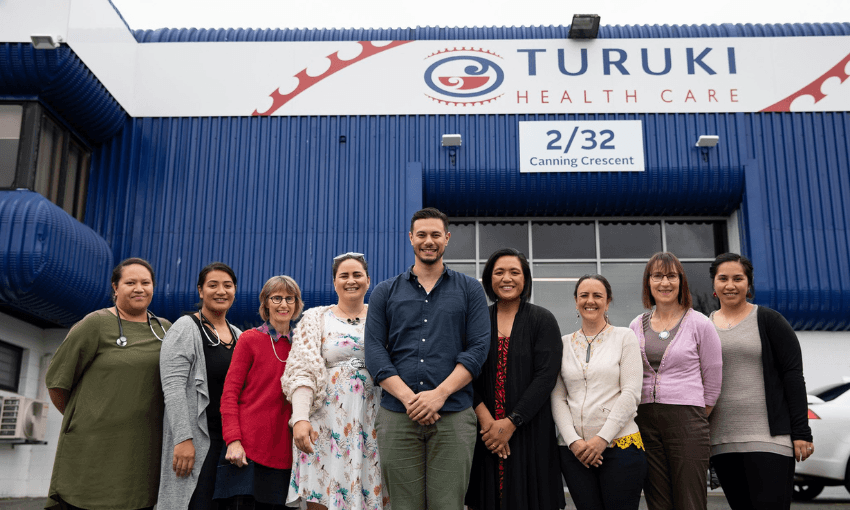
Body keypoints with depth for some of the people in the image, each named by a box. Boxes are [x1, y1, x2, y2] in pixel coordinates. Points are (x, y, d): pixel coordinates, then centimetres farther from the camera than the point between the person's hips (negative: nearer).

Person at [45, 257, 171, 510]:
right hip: (94, 447, -4)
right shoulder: (95, 324, -4)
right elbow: (57, 380, -1)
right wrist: (78, 419, 9)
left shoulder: (165, 329, 12)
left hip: (143, 449, 4)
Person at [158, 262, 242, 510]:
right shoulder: (185, 329, -6)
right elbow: (173, 387, -14)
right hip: (197, 440, -6)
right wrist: (183, 439, -21)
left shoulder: (238, 335, 15)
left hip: (231, 440, 7)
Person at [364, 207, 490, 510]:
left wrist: (439, 394, -12)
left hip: (453, 416, -1)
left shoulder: (469, 290, 11)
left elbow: (478, 348, 1)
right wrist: (409, 398, -11)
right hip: (397, 417, 1)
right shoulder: (385, 292, 14)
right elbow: (374, 351, 4)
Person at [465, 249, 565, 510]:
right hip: (484, 430, 2)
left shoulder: (542, 320, 1)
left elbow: (546, 376, -8)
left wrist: (511, 423, -14)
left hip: (529, 430, -2)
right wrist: (485, 418, -14)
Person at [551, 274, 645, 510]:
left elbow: (631, 393, -3)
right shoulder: (564, 343, 11)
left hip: (620, 444, -2)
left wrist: (602, 438, -10)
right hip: (574, 450, 2)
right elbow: (557, 398, 7)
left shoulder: (624, 337, 5)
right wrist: (573, 441, -6)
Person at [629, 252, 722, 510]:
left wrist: (697, 418, 10)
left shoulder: (699, 324, 1)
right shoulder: (637, 325, 11)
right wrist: (648, 413, 11)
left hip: (686, 420, -3)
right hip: (645, 420, 3)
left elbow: (712, 378, 6)